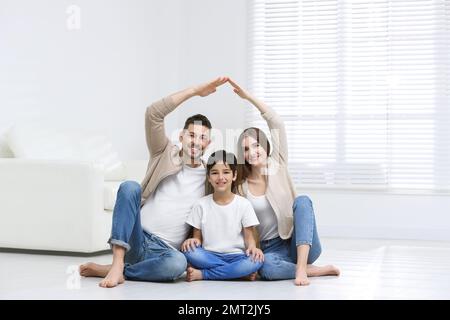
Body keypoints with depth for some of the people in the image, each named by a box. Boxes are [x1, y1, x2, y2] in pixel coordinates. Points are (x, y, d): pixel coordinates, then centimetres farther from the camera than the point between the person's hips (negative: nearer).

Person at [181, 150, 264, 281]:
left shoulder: (244, 204, 2)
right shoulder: (201, 205, 5)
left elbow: (249, 236, 3)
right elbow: (197, 237, 8)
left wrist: (253, 248, -20)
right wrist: (193, 241, -17)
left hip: (236, 256, 0)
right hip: (209, 256, 1)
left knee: (256, 261, -32)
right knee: (189, 251, -31)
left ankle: (202, 274, -21)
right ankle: (241, 272, -22)